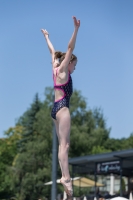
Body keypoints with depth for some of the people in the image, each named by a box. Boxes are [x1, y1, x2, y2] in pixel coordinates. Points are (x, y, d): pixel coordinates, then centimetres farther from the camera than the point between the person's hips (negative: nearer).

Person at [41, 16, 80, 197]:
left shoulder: (56, 69, 16)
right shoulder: (62, 70, -3)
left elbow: (52, 51, 30)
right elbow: (70, 48, -11)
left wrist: (46, 37, 44)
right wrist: (76, 29, -17)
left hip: (56, 108, 9)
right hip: (62, 107, -9)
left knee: (63, 144, 3)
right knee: (64, 144, -16)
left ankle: (64, 176, -2)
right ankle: (66, 177, -22)